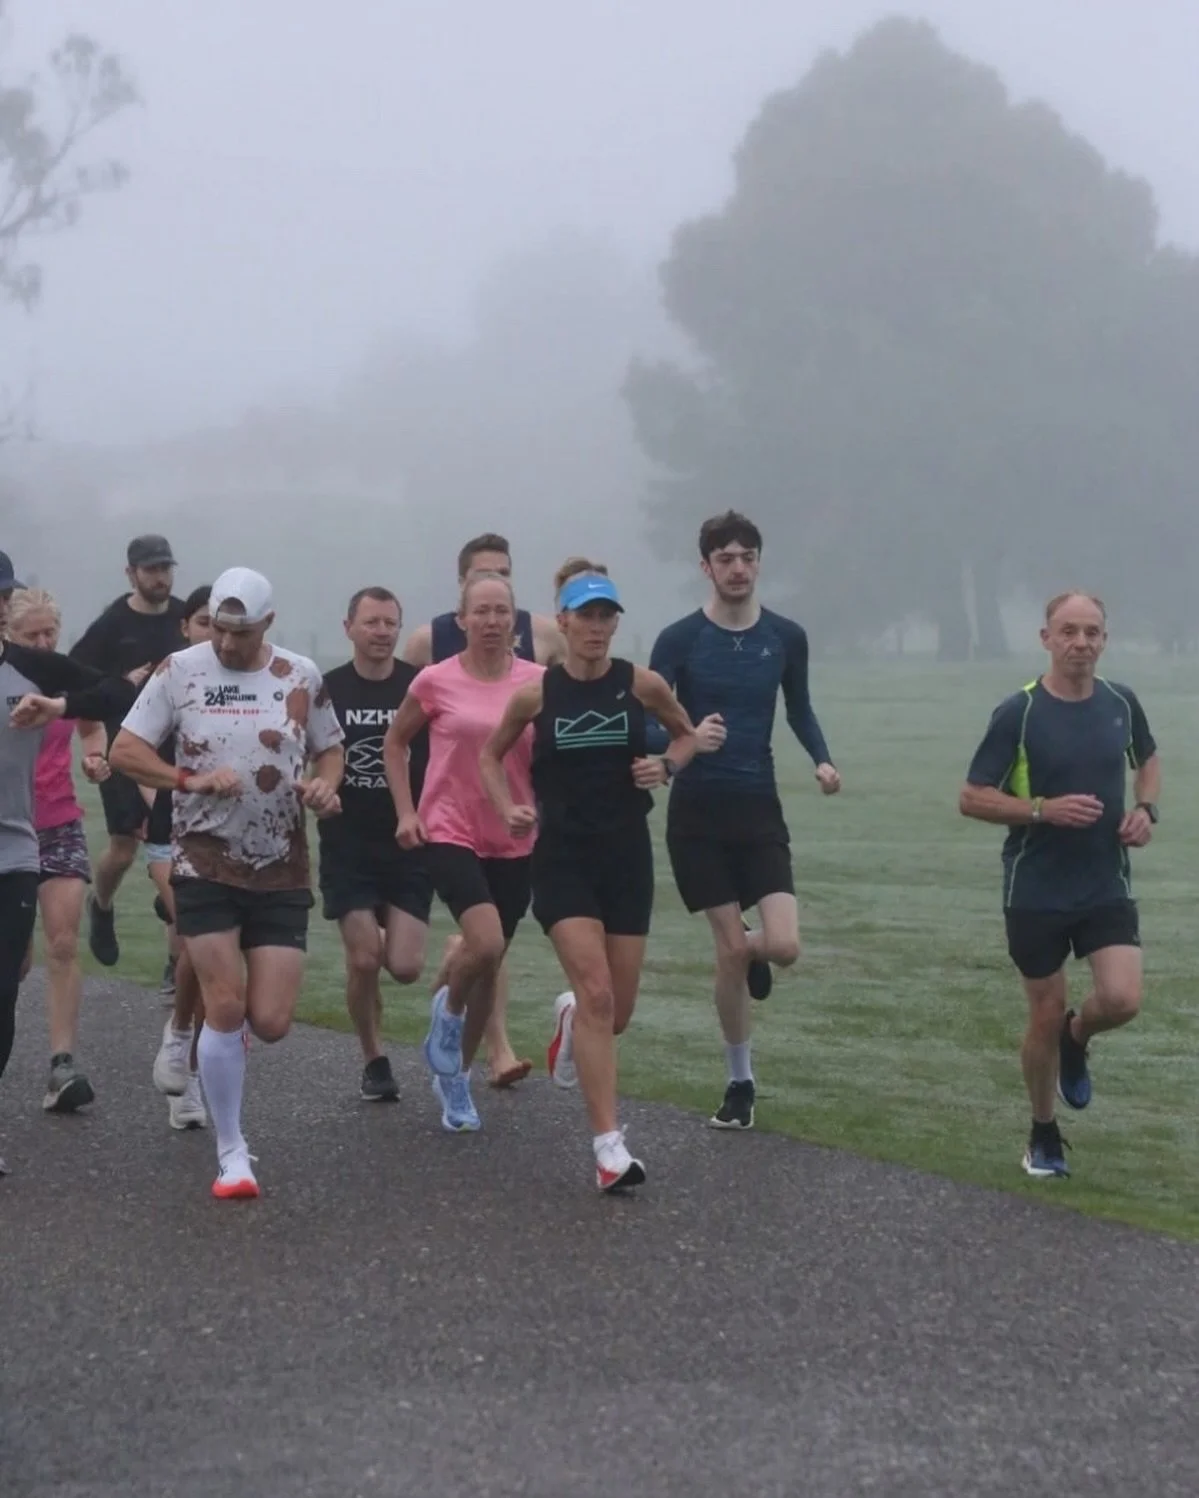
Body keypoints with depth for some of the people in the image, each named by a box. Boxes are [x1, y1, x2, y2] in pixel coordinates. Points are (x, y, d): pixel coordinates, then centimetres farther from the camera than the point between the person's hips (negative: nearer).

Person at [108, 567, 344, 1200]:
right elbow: (123, 751, -2)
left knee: (270, 1022, -4)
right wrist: (190, 780, -16)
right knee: (226, 1010, -9)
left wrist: (325, 786, -8)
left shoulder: (301, 677, 2)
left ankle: (204, 1018, 34)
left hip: (281, 872, 2)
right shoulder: (179, 671, -3)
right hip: (205, 867, -2)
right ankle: (231, 1153, 6)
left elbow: (330, 749, 15)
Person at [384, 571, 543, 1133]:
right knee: (486, 944, -23)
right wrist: (405, 811, 1)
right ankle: (449, 1008, 10)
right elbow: (394, 742, 9)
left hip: (513, 843, 3)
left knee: (490, 963, 10)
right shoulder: (436, 681, -6)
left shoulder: (538, 682, -2)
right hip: (450, 834, -3)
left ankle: (455, 1076, 30)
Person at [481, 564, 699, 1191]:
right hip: (563, 858, -2)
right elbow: (492, 754, 13)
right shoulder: (535, 693, -3)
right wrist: (507, 807, -3)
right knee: (596, 993, -16)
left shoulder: (641, 685, -2)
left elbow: (687, 735, 16)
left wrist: (667, 766, -5)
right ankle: (608, 1147, -14)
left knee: (616, 1013, 7)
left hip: (627, 857, 2)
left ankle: (570, 1018, 47)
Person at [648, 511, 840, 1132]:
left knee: (783, 946, -12)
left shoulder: (786, 637, 3)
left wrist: (822, 759, 0)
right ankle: (740, 1081, 14)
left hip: (759, 807, 2)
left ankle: (749, 950, 28)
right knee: (730, 950, -3)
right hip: (698, 810, -2)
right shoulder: (678, 640, -6)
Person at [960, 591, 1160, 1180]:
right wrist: (1044, 809, -22)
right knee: (1045, 1017, 5)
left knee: (1121, 1000, -15)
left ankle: (1076, 1038, 22)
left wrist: (1145, 809, 2)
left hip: (1107, 886, 3)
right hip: (1036, 892, -3)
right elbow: (972, 798, -9)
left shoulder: (1121, 703, 1)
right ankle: (1044, 1138, 26)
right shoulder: (1018, 712, -12)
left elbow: (1148, 759, 22)